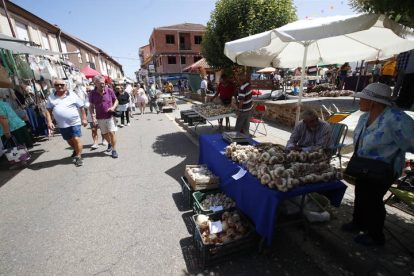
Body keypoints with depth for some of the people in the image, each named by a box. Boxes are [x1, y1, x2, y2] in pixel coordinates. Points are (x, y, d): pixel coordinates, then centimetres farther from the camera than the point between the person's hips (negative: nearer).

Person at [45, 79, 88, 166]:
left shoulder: (72, 95, -2)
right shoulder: (51, 97, 6)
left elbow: (82, 107, 1)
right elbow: (49, 110, 7)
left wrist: (84, 118, -3)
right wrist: (49, 122, -3)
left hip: (74, 122, -4)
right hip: (62, 125, 4)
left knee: (76, 139, -9)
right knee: (69, 140, 17)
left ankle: (78, 157, 2)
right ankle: (76, 150, 43)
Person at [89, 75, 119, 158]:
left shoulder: (109, 91, -4)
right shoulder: (92, 93, -3)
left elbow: (116, 100, 8)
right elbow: (91, 106, 2)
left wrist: (113, 107, -11)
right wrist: (93, 116, -10)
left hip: (110, 116, -2)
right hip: (100, 118, 2)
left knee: (112, 133, -7)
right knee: (104, 134, 13)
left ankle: (114, 150, 4)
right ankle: (110, 144, 43)